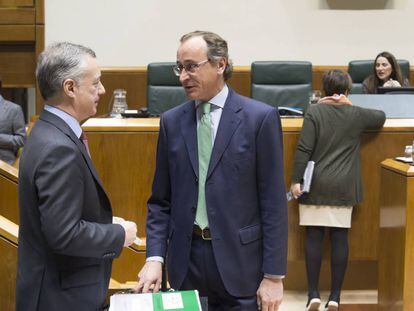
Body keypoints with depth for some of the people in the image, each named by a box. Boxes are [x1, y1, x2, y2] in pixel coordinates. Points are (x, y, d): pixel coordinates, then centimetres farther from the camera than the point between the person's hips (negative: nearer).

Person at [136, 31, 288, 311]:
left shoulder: (260, 118, -6)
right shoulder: (172, 121, 6)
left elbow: (273, 202, -7)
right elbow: (161, 201, 9)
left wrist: (274, 275, -8)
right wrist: (155, 257, -4)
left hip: (239, 258, -3)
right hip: (186, 258, 3)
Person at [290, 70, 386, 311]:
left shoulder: (314, 112, -5)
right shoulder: (356, 114, 3)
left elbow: (304, 149, -11)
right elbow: (381, 117, 24)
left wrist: (296, 180, -7)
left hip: (316, 185, -1)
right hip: (344, 186, 2)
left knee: (314, 237, 4)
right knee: (340, 238, 4)